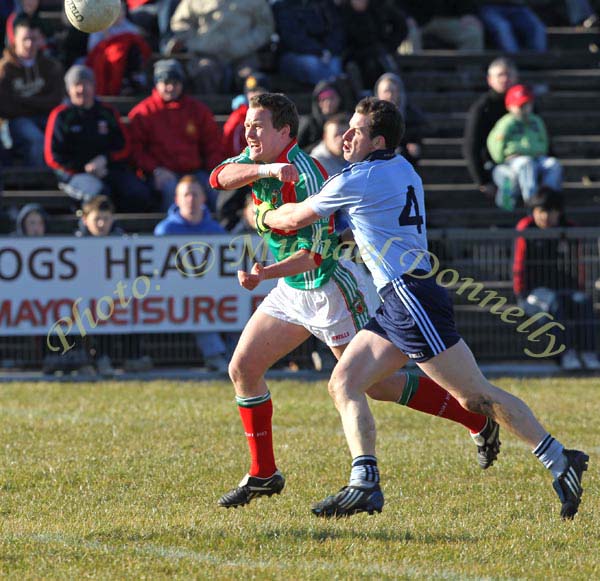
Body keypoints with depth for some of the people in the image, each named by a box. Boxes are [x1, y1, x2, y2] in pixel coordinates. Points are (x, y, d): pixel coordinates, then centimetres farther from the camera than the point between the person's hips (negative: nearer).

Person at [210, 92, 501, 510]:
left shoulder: (306, 176, -25)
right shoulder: (259, 160, 1)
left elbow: (313, 253, -27)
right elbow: (220, 176, -17)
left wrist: (264, 274, -41)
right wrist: (264, 170, -34)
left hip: (331, 288, -8)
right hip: (293, 290, 8)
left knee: (375, 384, -3)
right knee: (242, 369, 1)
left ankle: (479, 420, 9)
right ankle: (263, 474, 10)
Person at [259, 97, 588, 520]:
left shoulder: (357, 181, -10)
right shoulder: (402, 170, 16)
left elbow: (294, 220, 2)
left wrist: (265, 216, 25)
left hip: (411, 296, -10)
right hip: (399, 301, 10)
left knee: (476, 395, -9)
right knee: (344, 383, 4)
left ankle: (560, 461, -7)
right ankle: (365, 484, -6)